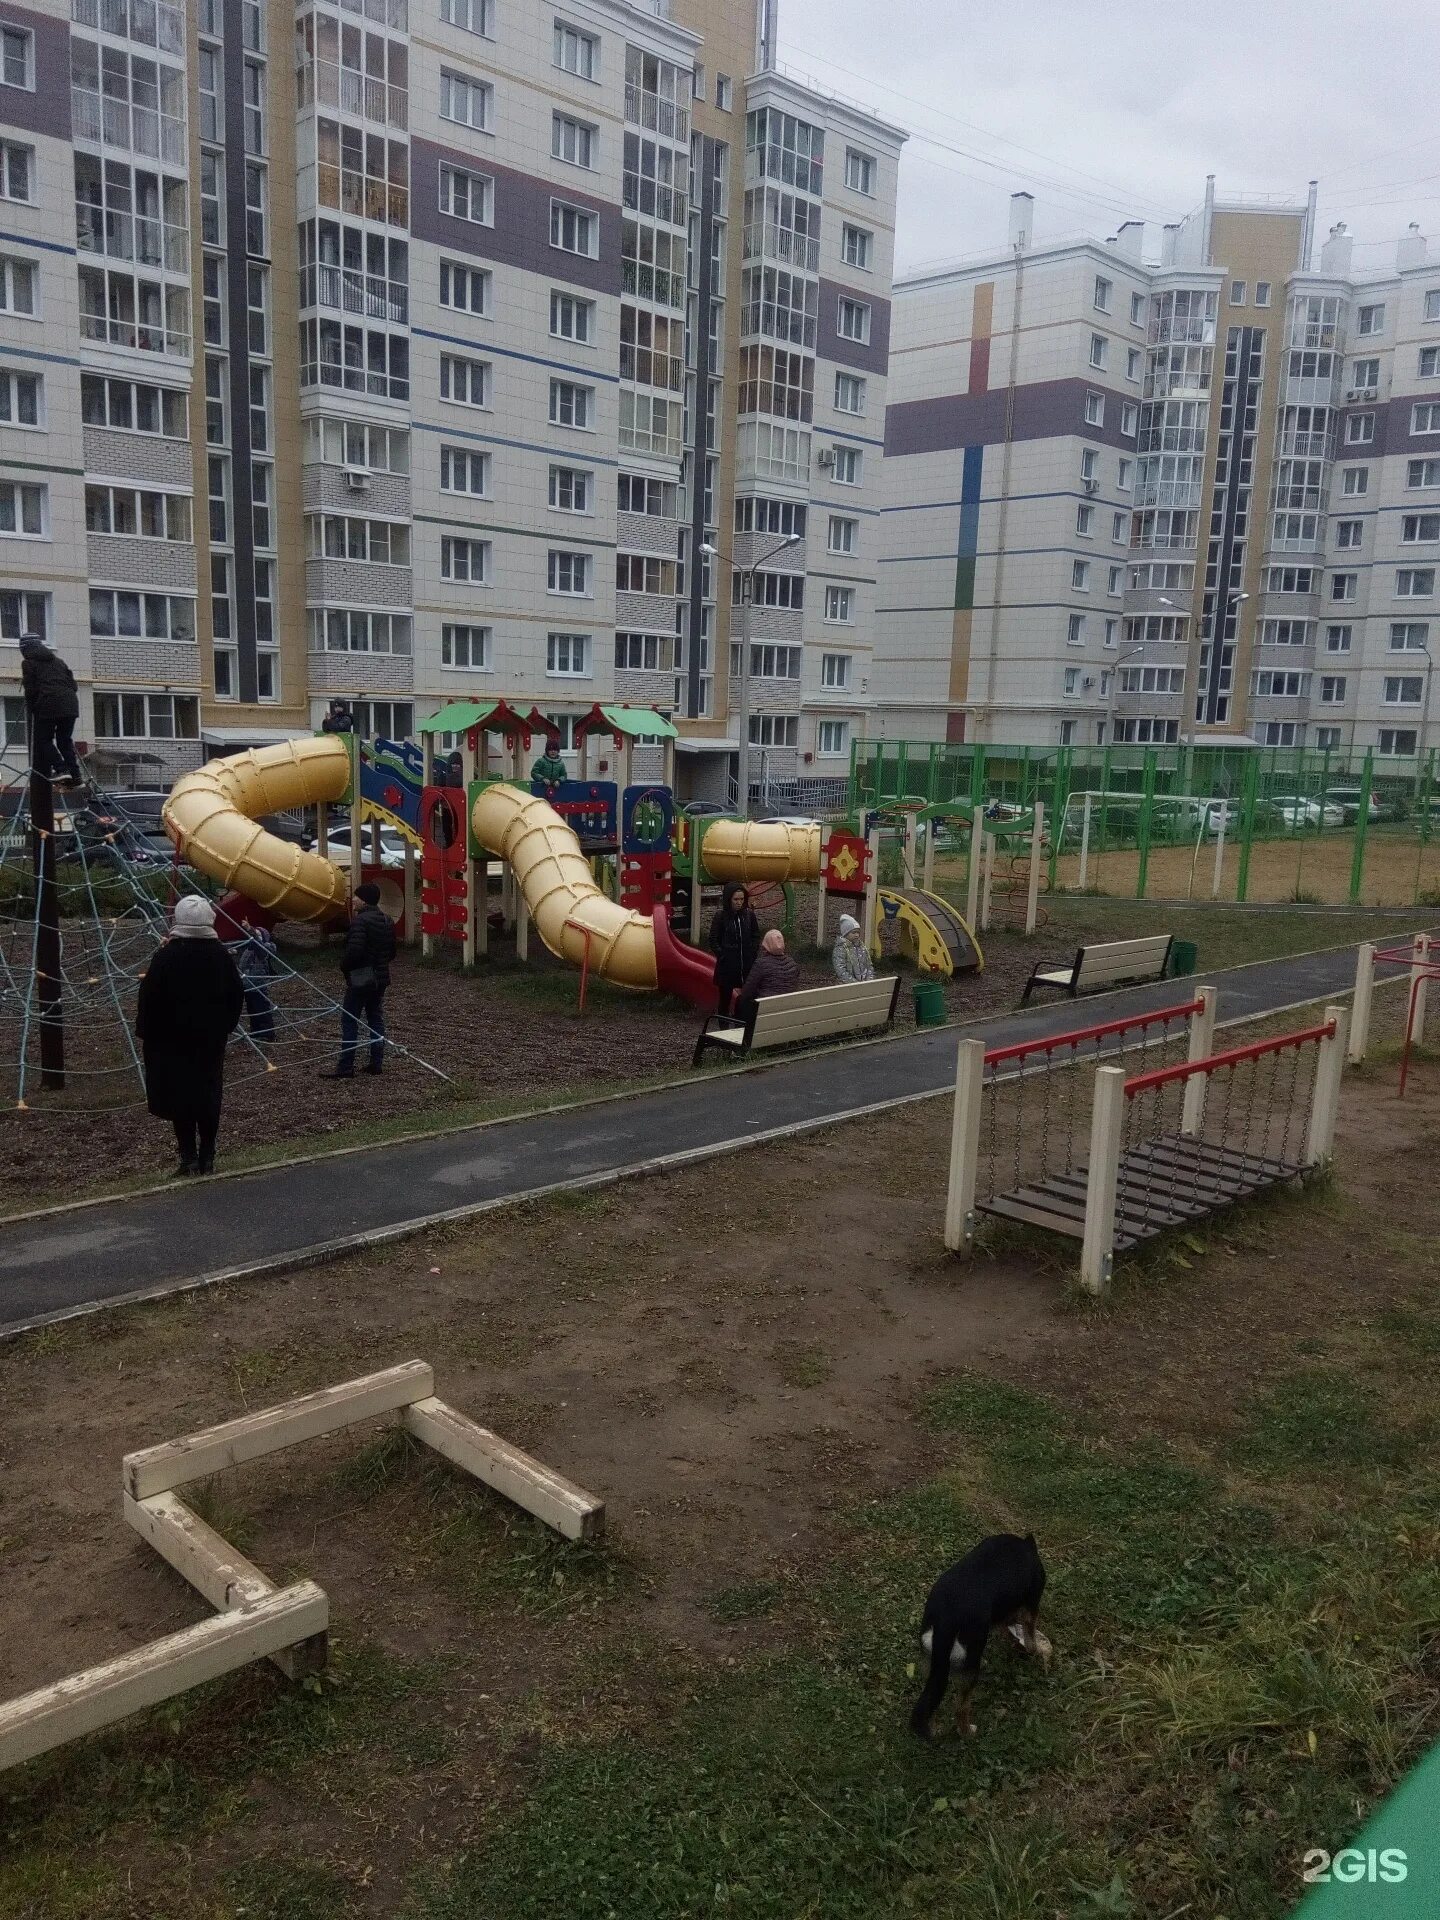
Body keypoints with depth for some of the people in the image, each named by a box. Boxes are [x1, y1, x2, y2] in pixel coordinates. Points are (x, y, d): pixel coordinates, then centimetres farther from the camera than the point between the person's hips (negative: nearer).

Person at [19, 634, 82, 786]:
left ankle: (60, 768, -14)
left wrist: (31, 708, 12)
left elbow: (30, 689, -1)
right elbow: (72, 684, 18)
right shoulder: (57, 660, 24)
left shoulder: (28, 662, 7)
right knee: (65, 740, 11)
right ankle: (75, 776, 1)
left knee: (43, 740, 4)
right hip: (70, 703, 6)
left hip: (48, 705, -5)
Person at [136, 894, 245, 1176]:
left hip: (173, 1039, -3)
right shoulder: (221, 955, 1)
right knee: (209, 1095, 8)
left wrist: (144, 1033, 1)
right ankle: (207, 1157, 10)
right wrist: (225, 1027, 16)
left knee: (179, 1095, 2)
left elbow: (149, 998, -10)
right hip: (211, 1039, 3)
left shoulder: (166, 956, -11)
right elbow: (237, 995, 6)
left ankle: (189, 1157, -1)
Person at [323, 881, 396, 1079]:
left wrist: (344, 966, -9)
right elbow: (392, 951, 16)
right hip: (381, 978, 9)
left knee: (349, 1021, -3)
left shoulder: (360, 920, -18)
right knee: (376, 1019, 14)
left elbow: (354, 950, -25)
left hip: (360, 979, -9)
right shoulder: (387, 921, 11)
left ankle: (345, 1068, -3)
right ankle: (377, 1063, 15)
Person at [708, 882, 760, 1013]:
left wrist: (754, 954, 3)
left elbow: (756, 936, 12)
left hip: (747, 963, 2)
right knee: (725, 997, 5)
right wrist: (723, 956, -9)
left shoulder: (749, 915, 1)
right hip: (727, 965, -2)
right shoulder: (721, 917, -7)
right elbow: (714, 940, -2)